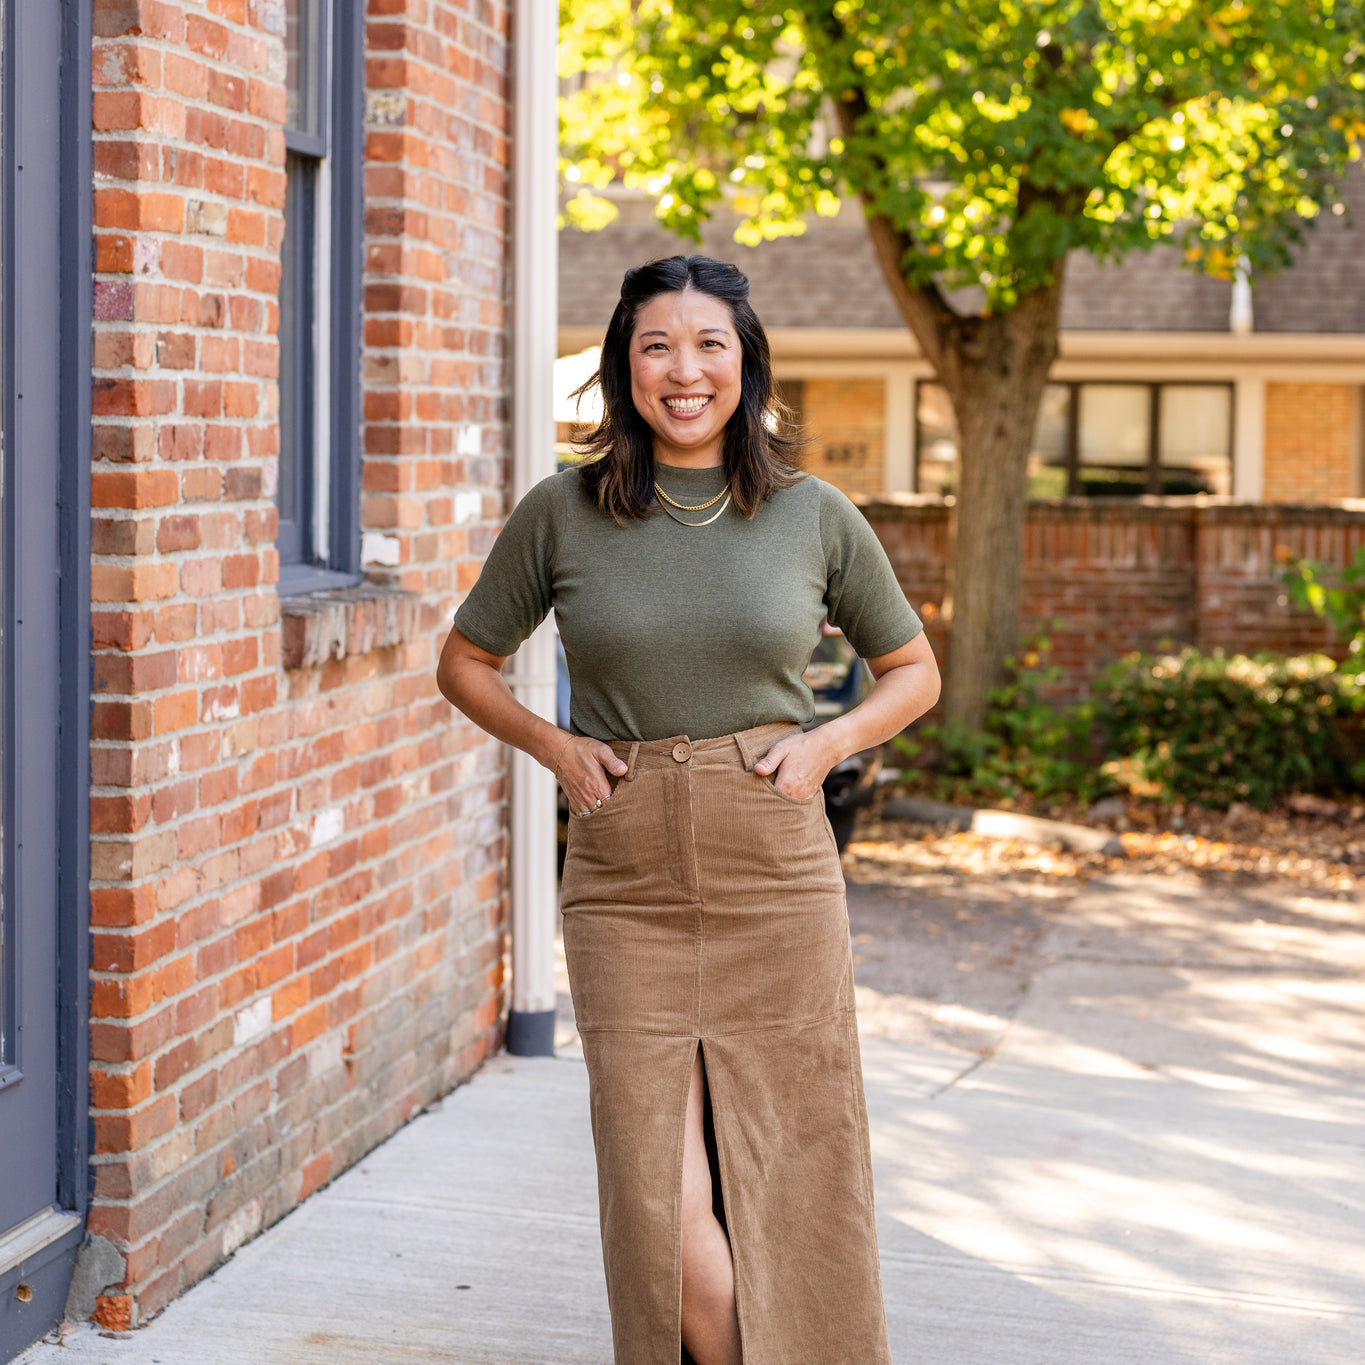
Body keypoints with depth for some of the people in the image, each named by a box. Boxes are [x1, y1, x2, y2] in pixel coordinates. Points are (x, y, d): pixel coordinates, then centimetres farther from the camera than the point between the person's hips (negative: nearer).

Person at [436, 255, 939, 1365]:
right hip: (626, 888, 0)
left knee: (790, 1194, 4)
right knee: (666, 1206, -5)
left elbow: (914, 671, 16)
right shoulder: (563, 514, 1)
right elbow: (466, 663, 15)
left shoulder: (815, 516, 3)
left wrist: (828, 742, -2)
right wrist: (552, 745, -2)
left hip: (778, 886, 1)